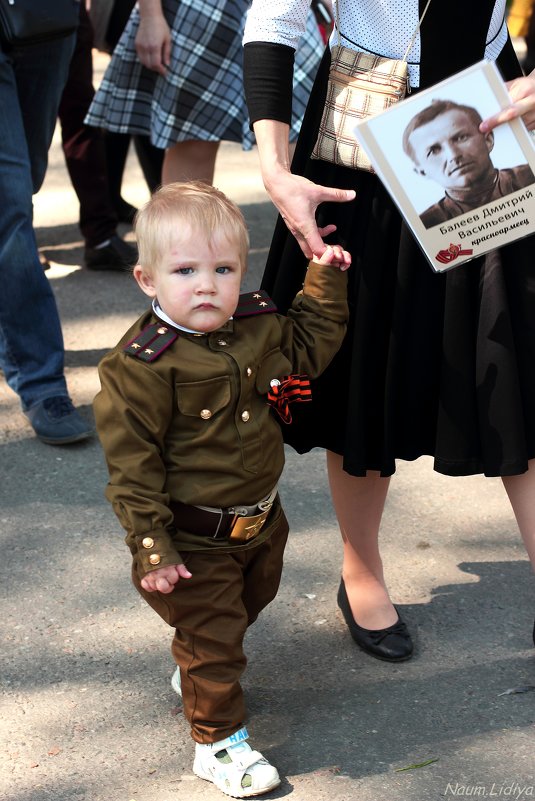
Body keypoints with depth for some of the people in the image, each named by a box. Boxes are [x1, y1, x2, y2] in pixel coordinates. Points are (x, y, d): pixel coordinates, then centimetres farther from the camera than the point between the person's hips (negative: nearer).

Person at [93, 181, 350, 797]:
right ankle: (218, 743, 25)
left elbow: (308, 348, 15)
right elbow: (130, 463, -23)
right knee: (211, 634, 5)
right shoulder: (141, 365, -27)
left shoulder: (259, 325, -6)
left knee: (249, 603, 28)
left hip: (259, 521, 8)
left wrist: (326, 281, 5)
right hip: (194, 542, -7)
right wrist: (151, 548, -22)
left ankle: (192, 673, 55)